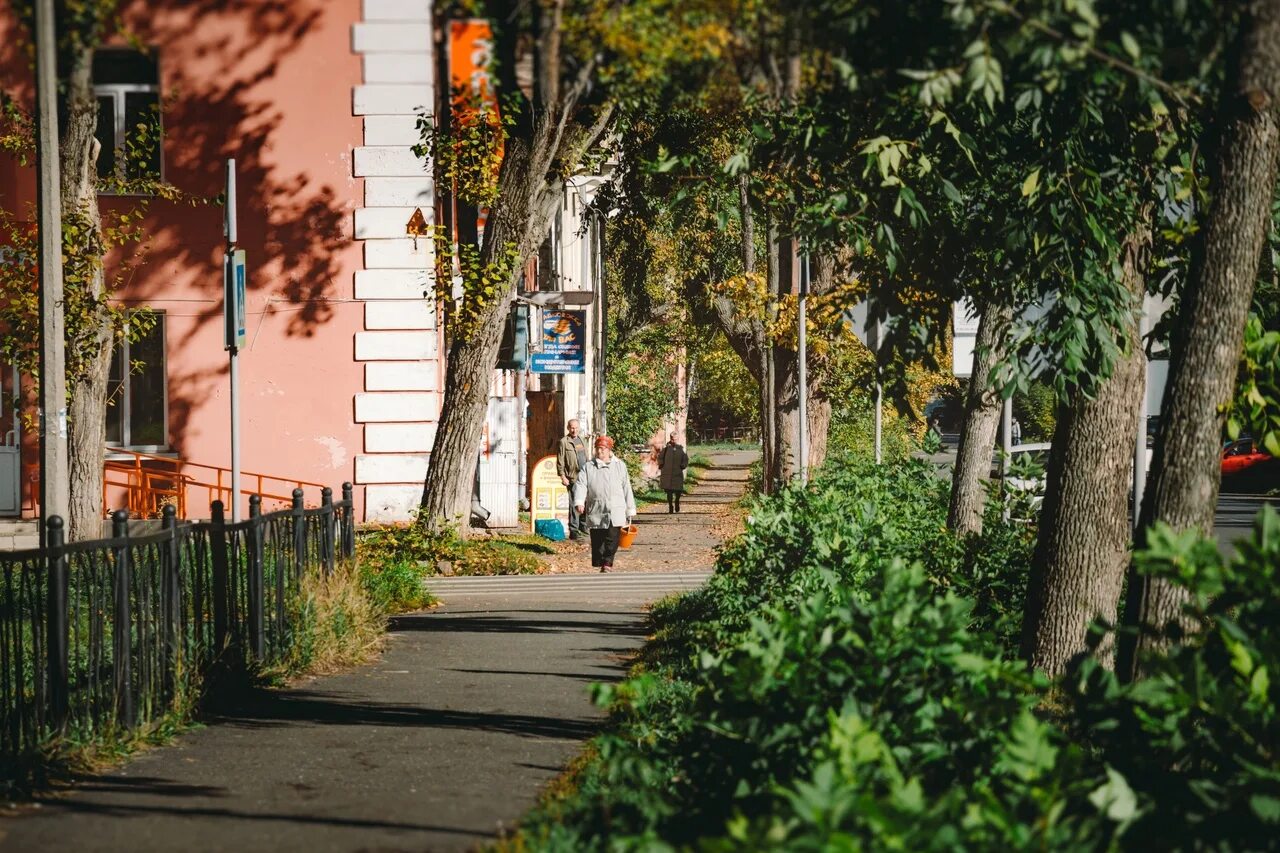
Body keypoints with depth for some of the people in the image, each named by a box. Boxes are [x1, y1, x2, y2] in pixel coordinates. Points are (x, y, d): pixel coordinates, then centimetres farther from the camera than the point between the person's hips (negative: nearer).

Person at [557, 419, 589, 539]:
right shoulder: (564, 442, -2)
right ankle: (573, 530, -4)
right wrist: (562, 476, -12)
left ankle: (583, 527, 19)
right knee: (574, 504, -7)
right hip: (573, 478, -6)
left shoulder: (582, 441, 19)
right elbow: (560, 461, -5)